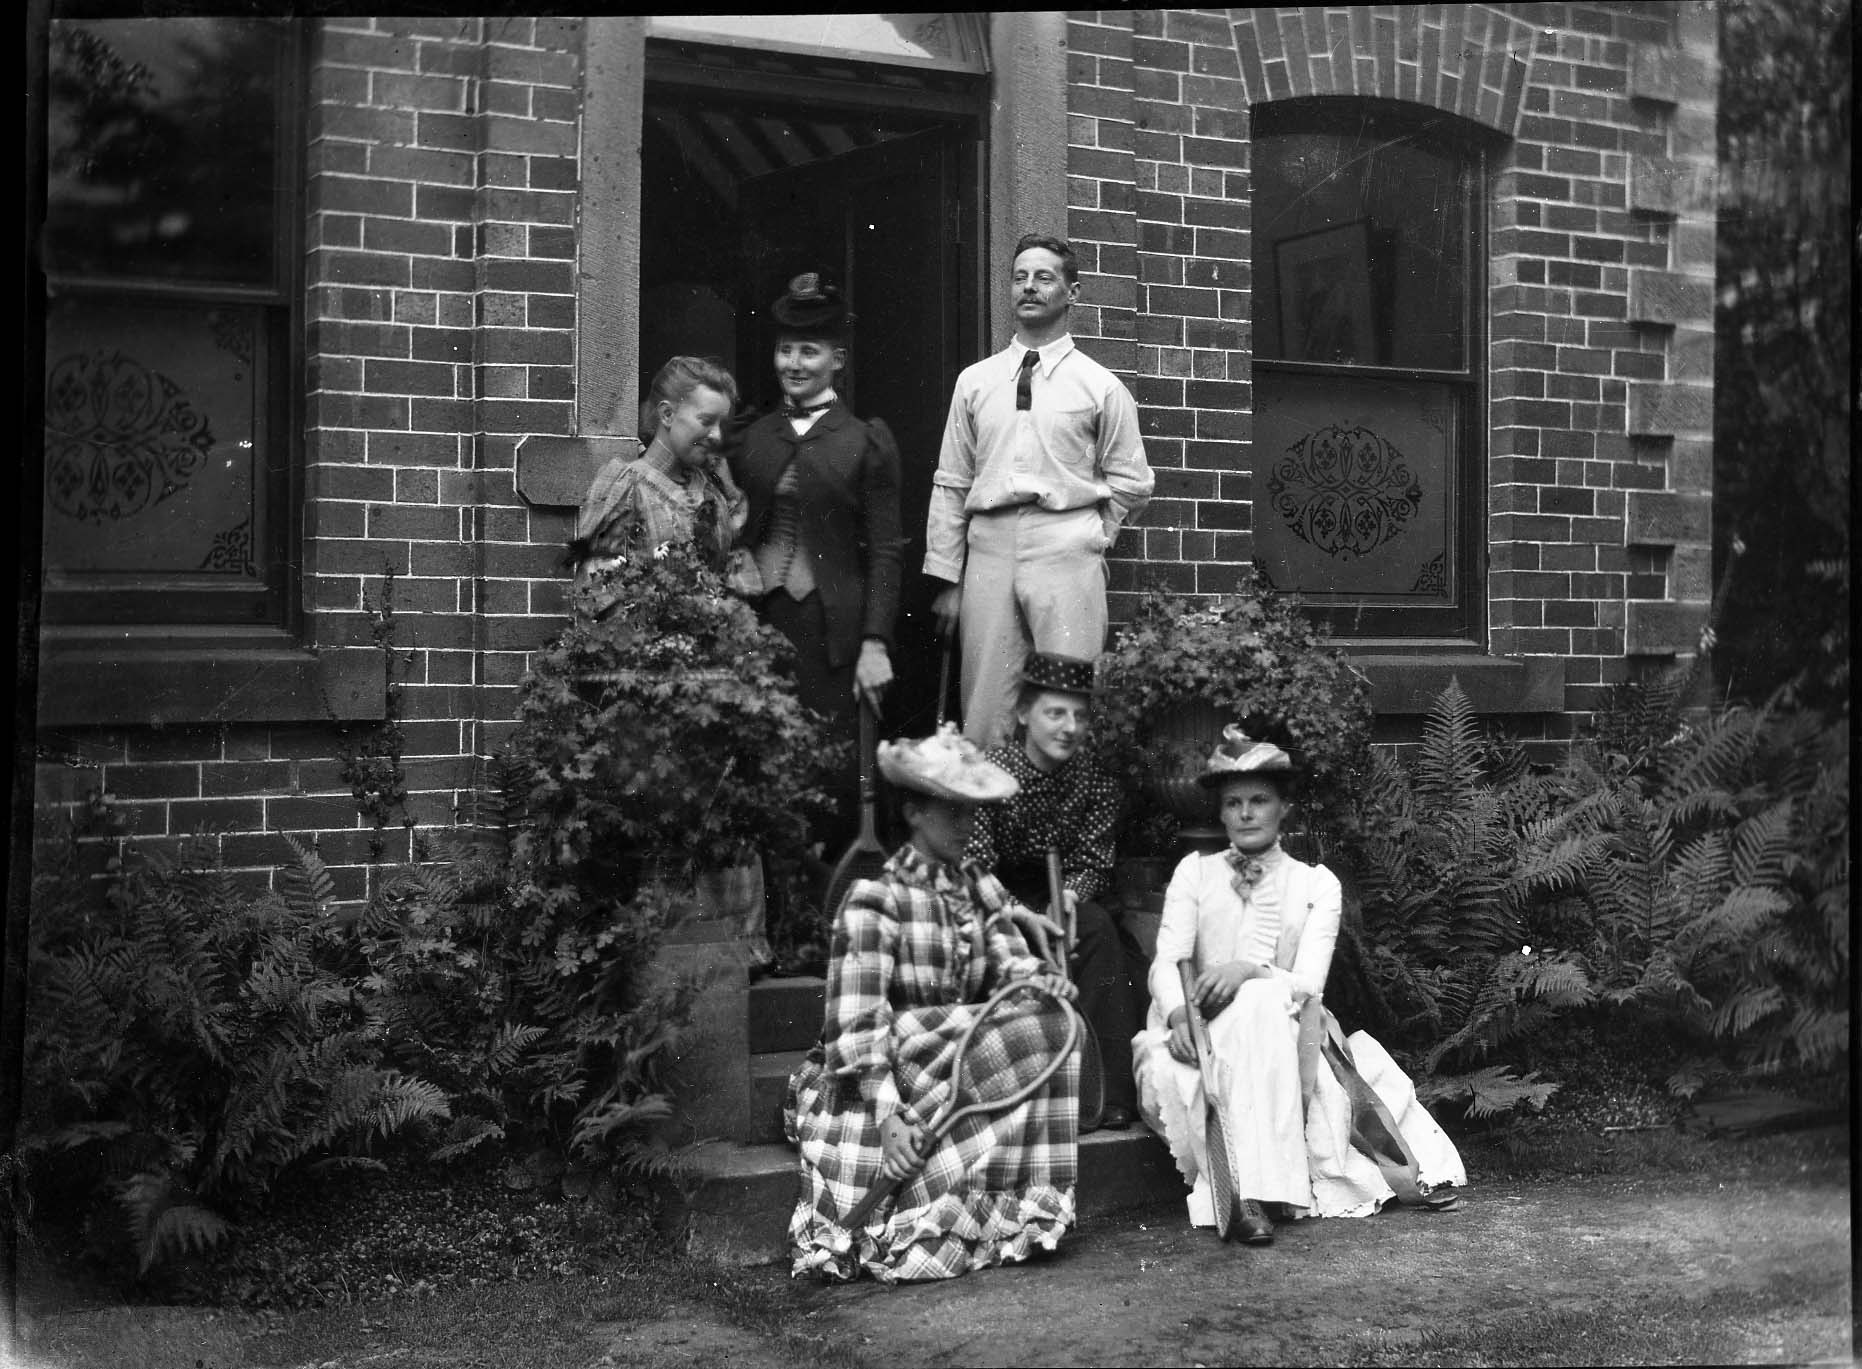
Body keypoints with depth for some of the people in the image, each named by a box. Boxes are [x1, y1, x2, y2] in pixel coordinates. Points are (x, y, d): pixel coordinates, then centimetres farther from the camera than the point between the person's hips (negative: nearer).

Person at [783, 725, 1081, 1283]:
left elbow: (1012, 964, 3)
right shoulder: (875, 898, -13)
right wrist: (889, 1113, -30)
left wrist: (1041, 979, -23)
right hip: (885, 1074, -7)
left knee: (1048, 1020, -18)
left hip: (966, 1059, 7)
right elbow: (857, 1020, -20)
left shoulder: (981, 891, 11)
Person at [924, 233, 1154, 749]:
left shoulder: (1100, 386, 6)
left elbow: (1132, 484, 10)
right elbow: (950, 484, 12)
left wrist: (1087, 535, 6)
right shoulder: (974, 381, 13)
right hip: (988, 552, 2)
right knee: (986, 712, 1)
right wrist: (945, 578, 7)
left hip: (1066, 555, -2)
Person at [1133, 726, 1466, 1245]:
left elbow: (1308, 983, -5)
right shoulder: (1195, 872, 8)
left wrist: (1250, 970, -25)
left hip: (1287, 1039, 2)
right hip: (1208, 1039, -2)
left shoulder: (1317, 884, 7)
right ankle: (1246, 1194, -41)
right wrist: (1178, 1012, -25)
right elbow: (1167, 962, -3)